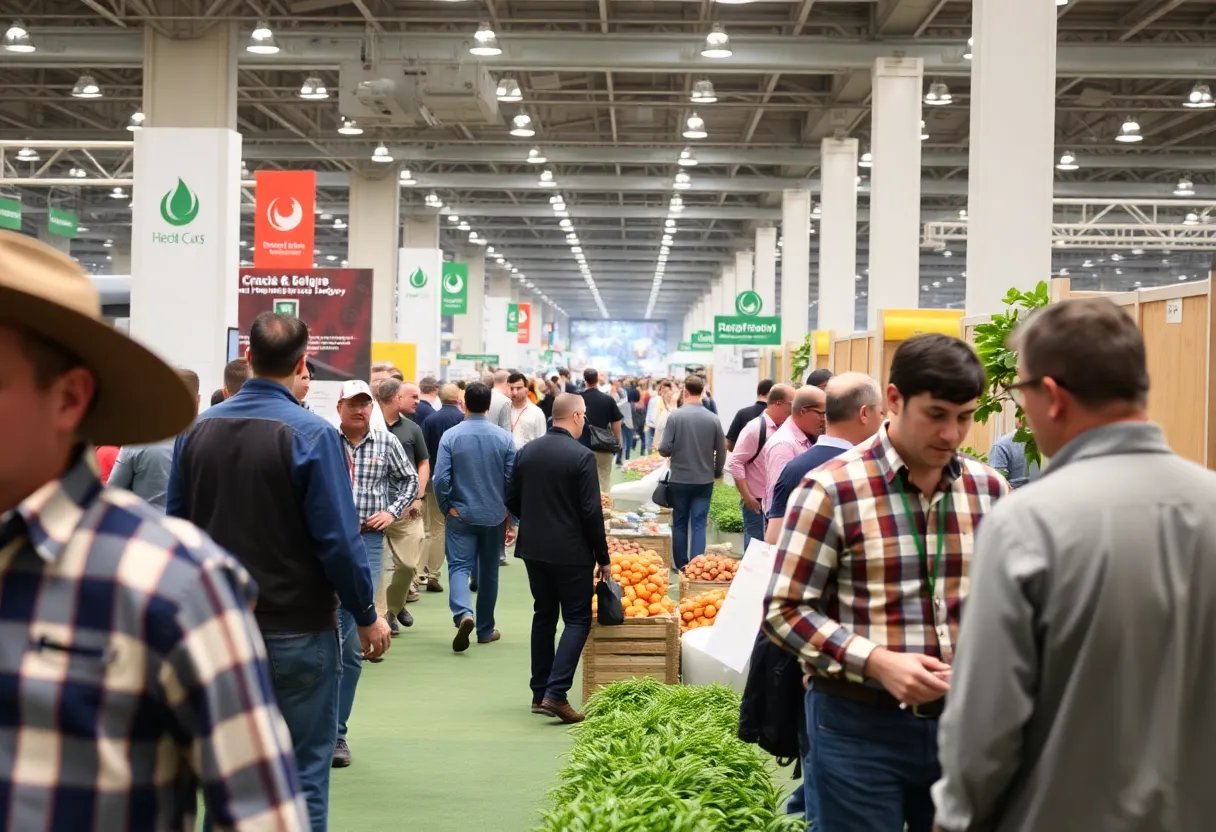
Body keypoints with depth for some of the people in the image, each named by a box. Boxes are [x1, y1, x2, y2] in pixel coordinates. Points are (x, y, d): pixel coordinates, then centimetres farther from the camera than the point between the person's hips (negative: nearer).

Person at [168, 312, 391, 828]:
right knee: (302, 776, 4)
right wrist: (367, 616, -2)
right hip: (296, 629, -5)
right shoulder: (311, 434, -14)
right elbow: (339, 540, -15)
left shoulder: (197, 430, 1)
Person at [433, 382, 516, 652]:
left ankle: (463, 613, -28)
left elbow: (440, 479, -12)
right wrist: (509, 513, 8)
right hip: (494, 516, 2)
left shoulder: (450, 436, -9)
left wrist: (446, 508, 3)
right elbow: (512, 480, -4)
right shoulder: (504, 438, -6)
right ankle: (485, 630, 22)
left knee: (459, 566, -1)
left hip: (461, 515, -2)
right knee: (488, 572, 13)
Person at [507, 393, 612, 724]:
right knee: (577, 620, 1)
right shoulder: (582, 457, -15)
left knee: (543, 617, 16)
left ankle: (539, 693, 19)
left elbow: (512, 501, 8)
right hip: (571, 552, -6)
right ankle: (555, 694, -11)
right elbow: (591, 512, -15)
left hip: (533, 548, 6)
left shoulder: (526, 452, 3)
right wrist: (603, 558, -7)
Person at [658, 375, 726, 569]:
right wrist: (717, 472, 17)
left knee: (679, 523, 12)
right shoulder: (713, 419, -7)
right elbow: (721, 451, 0)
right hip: (704, 480, 1)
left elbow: (665, 450, -13)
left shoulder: (675, 416, -13)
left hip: (680, 480, -1)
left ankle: (681, 566, 19)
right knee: (699, 524, 4)